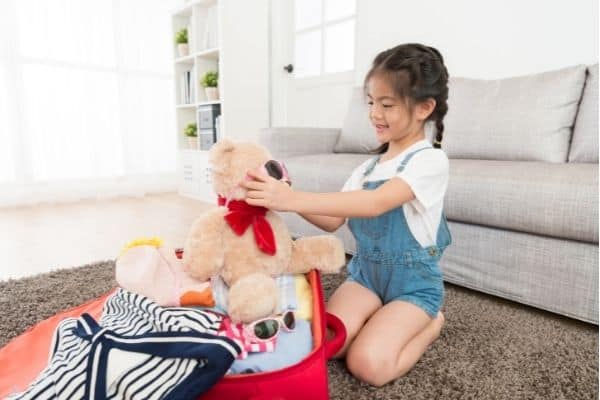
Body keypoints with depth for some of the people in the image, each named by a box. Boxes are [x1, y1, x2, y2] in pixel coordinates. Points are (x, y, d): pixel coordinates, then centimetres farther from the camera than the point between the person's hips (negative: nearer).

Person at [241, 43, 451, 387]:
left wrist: (293, 199, -42)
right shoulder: (369, 166, 6)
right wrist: (284, 196, -16)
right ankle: (383, 318, 11)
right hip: (366, 272, 5)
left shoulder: (431, 161, -16)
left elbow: (375, 203, -34)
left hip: (413, 282, -4)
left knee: (367, 364, -21)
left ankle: (431, 322, 7)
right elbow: (333, 221, 0)